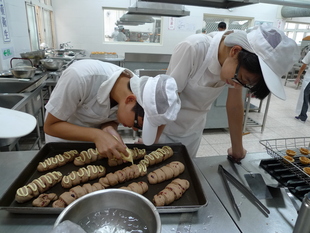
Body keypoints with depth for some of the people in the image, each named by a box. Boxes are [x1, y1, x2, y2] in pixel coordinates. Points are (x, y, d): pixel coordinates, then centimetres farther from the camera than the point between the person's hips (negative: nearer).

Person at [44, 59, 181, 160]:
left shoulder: (137, 85, -24)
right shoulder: (80, 76, -38)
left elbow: (112, 120, -9)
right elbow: (50, 126, -26)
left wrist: (109, 130, -31)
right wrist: (97, 135, -39)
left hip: (93, 135, 3)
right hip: (63, 135, -3)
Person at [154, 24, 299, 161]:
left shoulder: (237, 67, -14)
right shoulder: (193, 49, -29)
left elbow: (235, 105, -6)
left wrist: (237, 149, 2)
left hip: (192, 131, 4)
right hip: (163, 128, -3)